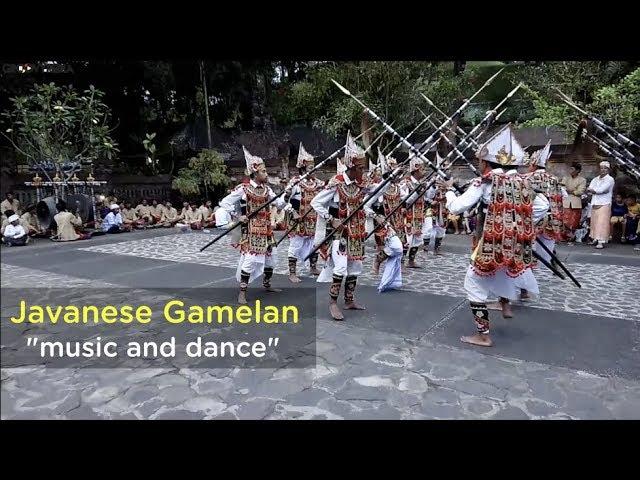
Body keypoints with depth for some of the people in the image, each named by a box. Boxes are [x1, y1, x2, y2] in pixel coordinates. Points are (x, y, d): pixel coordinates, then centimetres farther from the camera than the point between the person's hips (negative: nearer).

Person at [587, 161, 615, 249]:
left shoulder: (610, 179, 1)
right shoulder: (595, 179, 18)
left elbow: (602, 189, -13)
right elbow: (589, 189, 3)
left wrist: (593, 190, 1)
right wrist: (597, 191, -10)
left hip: (604, 204, -5)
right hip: (594, 204, 6)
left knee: (602, 223, -10)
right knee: (594, 222, 5)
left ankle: (601, 241, -14)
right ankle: (596, 239, 12)